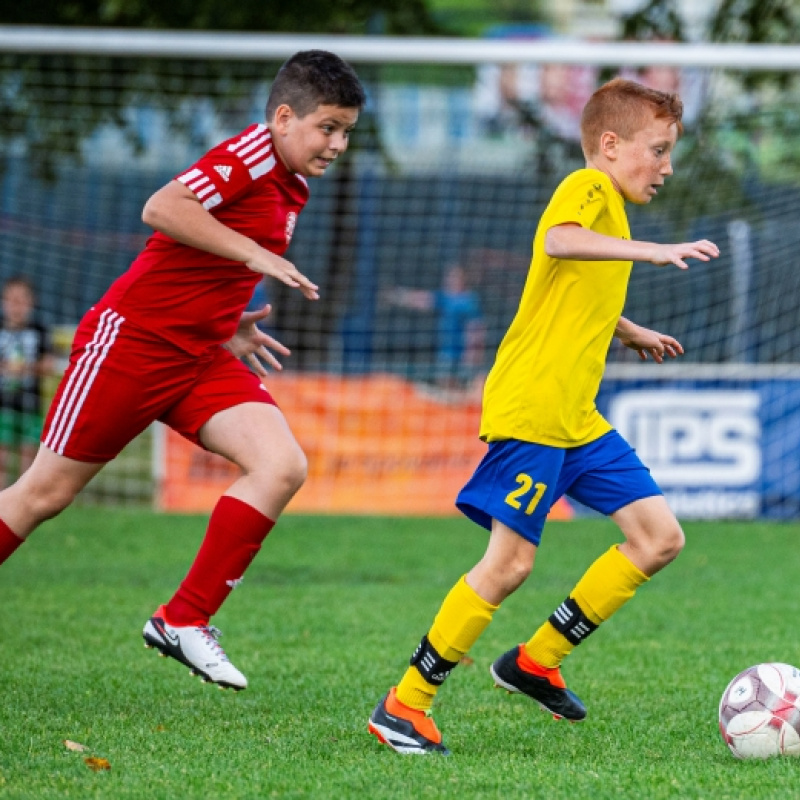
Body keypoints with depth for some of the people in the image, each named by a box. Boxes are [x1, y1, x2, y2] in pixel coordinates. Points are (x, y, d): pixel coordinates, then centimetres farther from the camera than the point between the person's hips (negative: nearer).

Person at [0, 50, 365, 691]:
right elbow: (161, 209, -30)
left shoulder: (292, 190, 13)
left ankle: (184, 621, -9)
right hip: (133, 340, -8)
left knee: (283, 465, -14)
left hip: (203, 358, 8)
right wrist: (254, 253, -29)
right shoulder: (251, 154, -14)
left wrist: (227, 326, 12)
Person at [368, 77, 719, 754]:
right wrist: (651, 250, -39)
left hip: (578, 419, 10)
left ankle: (537, 662, 11)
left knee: (660, 537, 3)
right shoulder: (588, 189, -8)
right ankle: (404, 704, -1)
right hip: (530, 411, -10)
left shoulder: (611, 210, 21)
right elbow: (559, 241, -33)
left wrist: (633, 334, 33)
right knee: (511, 561, -11)